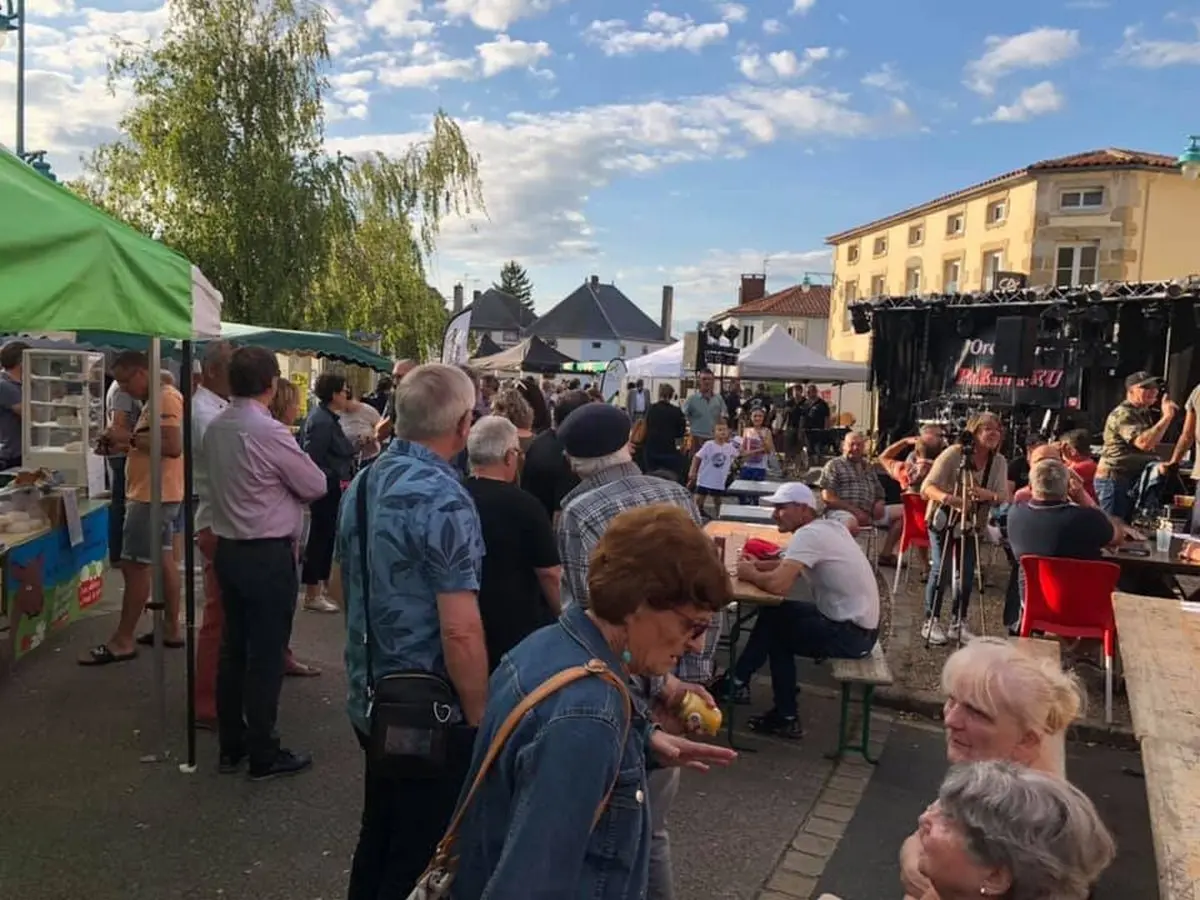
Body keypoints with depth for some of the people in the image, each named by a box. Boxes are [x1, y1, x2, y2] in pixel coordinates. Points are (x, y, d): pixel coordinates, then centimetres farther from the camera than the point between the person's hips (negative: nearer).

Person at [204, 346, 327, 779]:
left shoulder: (215, 427, 5)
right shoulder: (269, 432, -19)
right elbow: (316, 486, -10)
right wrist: (289, 482, 8)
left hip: (228, 547, 8)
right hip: (268, 554, -8)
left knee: (233, 648, 15)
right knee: (266, 655, 1)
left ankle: (231, 745, 26)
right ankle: (263, 755, 10)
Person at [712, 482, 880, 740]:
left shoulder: (808, 534, -21)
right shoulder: (827, 526, 7)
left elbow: (779, 585, -33)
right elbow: (791, 565, 18)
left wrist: (750, 574, -13)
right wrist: (759, 565, 2)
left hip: (852, 633, -9)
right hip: (856, 622, 9)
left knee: (776, 628, 4)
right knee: (773, 614, 10)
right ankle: (739, 680, 19)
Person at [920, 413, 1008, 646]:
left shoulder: (999, 461, -7)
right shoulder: (953, 454, -21)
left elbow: (1004, 497, -13)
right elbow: (927, 487, -27)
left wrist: (988, 495, -37)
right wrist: (945, 497, -49)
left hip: (972, 524, 4)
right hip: (942, 519, -4)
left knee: (968, 573, 2)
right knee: (941, 570, -11)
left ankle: (958, 623, 16)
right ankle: (930, 622, 2)